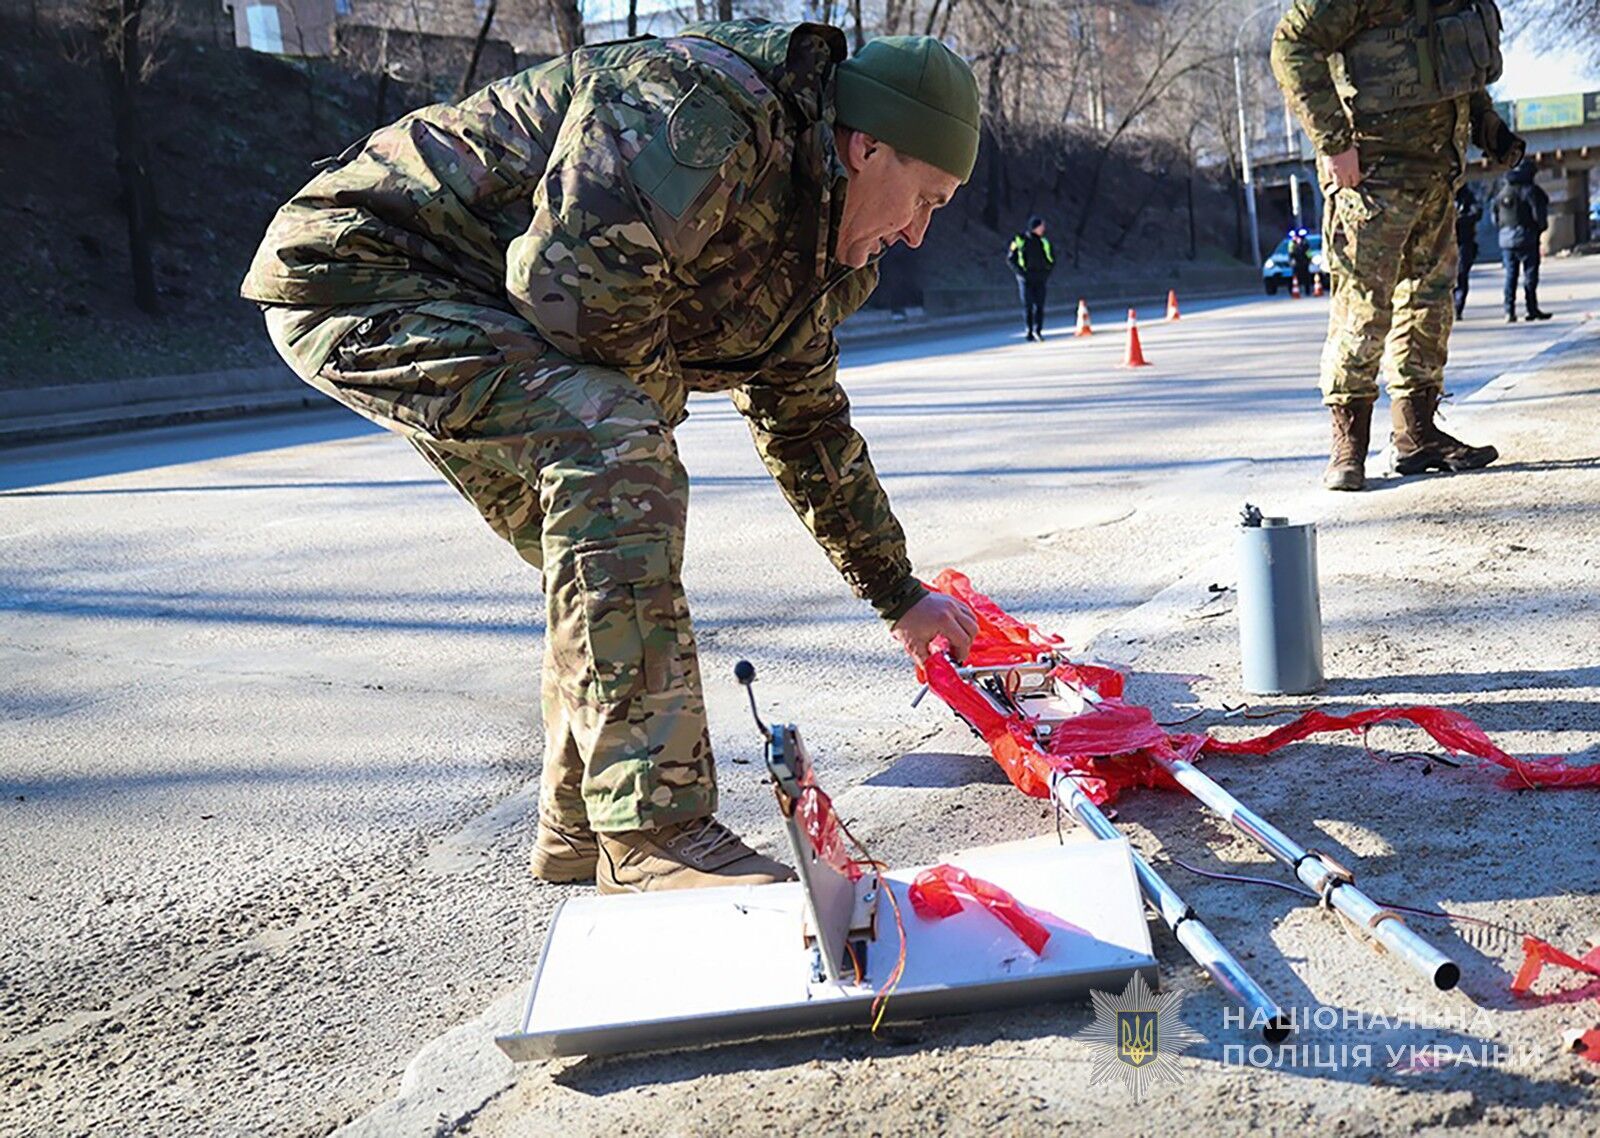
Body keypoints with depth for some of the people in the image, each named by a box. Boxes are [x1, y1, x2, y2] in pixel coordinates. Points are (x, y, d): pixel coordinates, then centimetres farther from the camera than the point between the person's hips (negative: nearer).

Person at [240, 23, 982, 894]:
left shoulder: (802, 241, 10)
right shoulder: (700, 106, -21)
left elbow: (809, 426, 21)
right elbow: (577, 284, -33)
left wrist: (899, 594, 27)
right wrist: (657, 394, -11)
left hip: (475, 313, 10)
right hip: (360, 274, -10)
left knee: (621, 549, 8)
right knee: (614, 444, -28)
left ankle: (579, 828, 20)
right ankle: (653, 836, -26)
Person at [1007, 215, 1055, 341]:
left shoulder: (1044, 242, 7)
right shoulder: (1019, 240, -5)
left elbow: (1052, 259, 18)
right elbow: (1010, 259, 1)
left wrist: (1047, 272, 4)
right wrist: (1020, 271, -9)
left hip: (1040, 278, 3)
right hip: (1025, 278, -3)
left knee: (1039, 305, -5)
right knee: (1028, 305, -2)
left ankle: (1038, 330, -5)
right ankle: (1029, 331, 4)